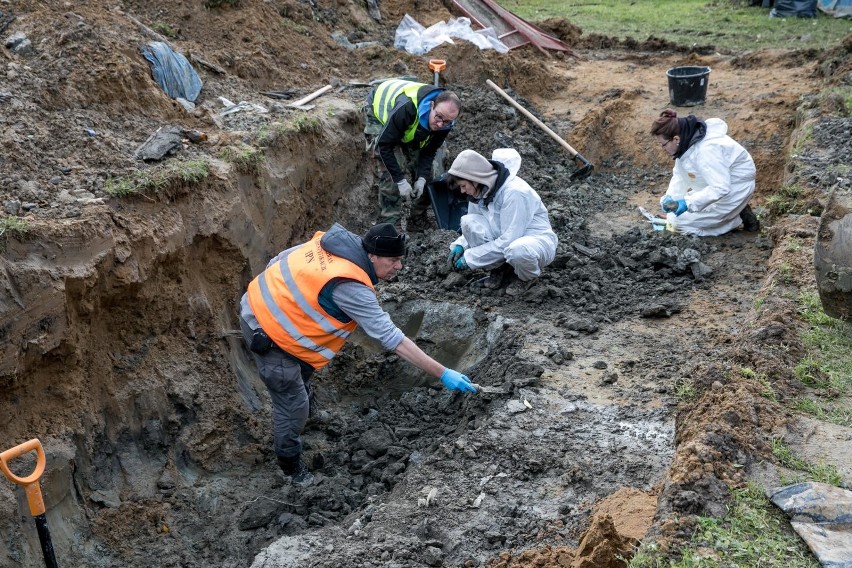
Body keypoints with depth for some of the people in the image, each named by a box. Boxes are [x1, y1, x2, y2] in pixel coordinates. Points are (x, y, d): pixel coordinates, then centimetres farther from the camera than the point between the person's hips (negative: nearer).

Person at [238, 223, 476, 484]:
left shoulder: (339, 241, -4)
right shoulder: (350, 287, -29)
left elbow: (281, 259, 6)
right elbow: (391, 337, -29)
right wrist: (442, 373, -28)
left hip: (261, 301, 10)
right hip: (267, 330, -10)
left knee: (303, 369, 31)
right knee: (293, 405, 4)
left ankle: (307, 413, 57)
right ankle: (291, 465, 26)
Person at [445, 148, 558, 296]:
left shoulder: (514, 192, -28)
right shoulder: (480, 191, -4)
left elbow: (508, 241, -30)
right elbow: (473, 228, 8)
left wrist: (471, 258, -25)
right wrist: (460, 245, -13)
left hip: (538, 240, -7)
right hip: (507, 238, 7)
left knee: (517, 250, -42)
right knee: (468, 221, -17)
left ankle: (528, 277, -5)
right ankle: (498, 270, 0)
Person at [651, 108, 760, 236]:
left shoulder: (706, 149, -34)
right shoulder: (685, 141, -6)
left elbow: (720, 188, -37)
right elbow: (679, 175, 3)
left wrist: (688, 203, -38)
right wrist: (670, 197, -12)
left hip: (732, 188, -9)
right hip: (718, 184, 9)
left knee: (679, 221, -11)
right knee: (673, 215, 10)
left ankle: (738, 219, -1)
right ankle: (733, 212, 13)